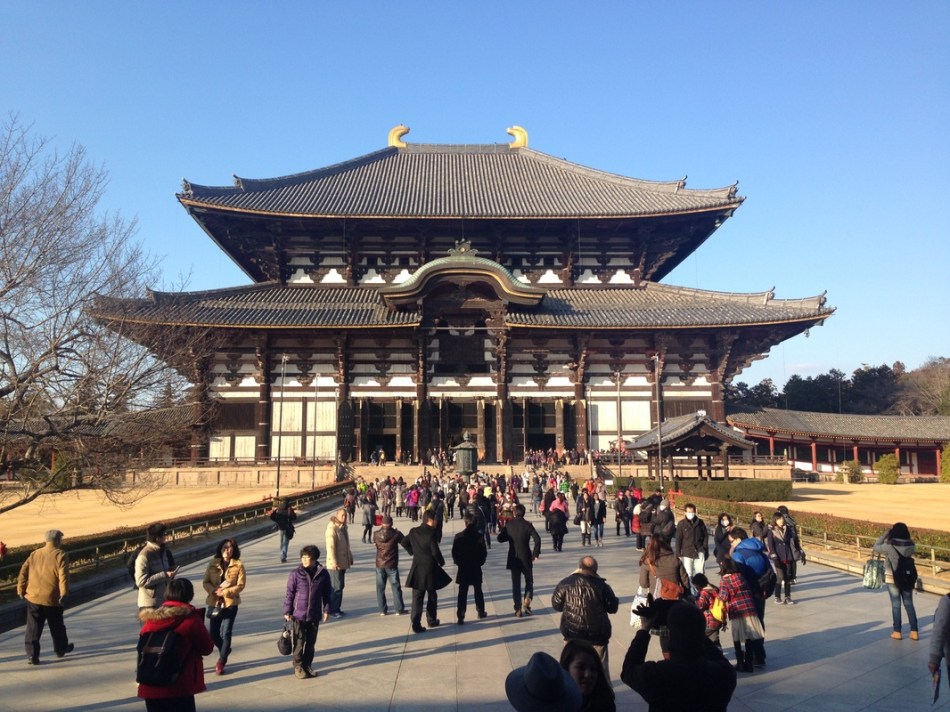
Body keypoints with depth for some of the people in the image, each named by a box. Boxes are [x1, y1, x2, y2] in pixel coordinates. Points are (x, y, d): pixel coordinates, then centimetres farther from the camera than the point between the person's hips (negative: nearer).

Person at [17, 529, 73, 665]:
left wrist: (21, 590, 13)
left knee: (33, 628, 6)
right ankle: (61, 649, 30)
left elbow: (23, 572, 7)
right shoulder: (60, 555, -8)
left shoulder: (34, 554, 9)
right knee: (57, 626, 15)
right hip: (51, 598, -4)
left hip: (33, 597, 4)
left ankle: (32, 655, 0)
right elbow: (63, 576, -17)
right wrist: (64, 592, -14)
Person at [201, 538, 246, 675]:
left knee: (226, 633, -2)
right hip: (214, 603, 3)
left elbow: (241, 585, -9)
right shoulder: (213, 564, 2)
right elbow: (205, 582, 2)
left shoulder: (238, 565, -6)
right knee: (214, 634, 9)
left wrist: (224, 592, -19)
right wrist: (213, 590, -17)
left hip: (230, 603, -3)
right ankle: (224, 651, 37)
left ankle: (222, 661, 13)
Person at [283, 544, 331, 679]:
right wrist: (287, 611, -4)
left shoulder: (323, 574, -3)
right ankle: (298, 667, 17)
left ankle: (308, 665, 26)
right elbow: (289, 593, -3)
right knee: (299, 642, 4)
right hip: (299, 614, -2)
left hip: (315, 615, 2)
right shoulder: (296, 574, -9)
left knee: (311, 642, 12)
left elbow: (327, 593, 6)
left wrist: (326, 610, 4)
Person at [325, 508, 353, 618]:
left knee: (340, 586, 13)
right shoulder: (332, 529, -17)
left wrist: (350, 557, 19)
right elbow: (330, 547, -21)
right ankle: (332, 610, 5)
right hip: (335, 564, -9)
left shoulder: (343, 527, 11)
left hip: (343, 562, 9)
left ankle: (337, 608, 22)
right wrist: (334, 562, -24)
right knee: (336, 587, -4)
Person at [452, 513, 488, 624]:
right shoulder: (479, 536, -12)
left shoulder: (458, 536, -8)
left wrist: (459, 562, 10)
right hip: (476, 569, 0)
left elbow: (454, 553, -5)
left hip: (462, 569, 0)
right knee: (478, 591, 18)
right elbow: (484, 553, -9)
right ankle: (481, 612, 31)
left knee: (462, 593, 2)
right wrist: (479, 562, 8)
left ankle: (460, 617, -3)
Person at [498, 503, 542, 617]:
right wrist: (535, 553, -7)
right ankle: (526, 602, -2)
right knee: (529, 581, 17)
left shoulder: (509, 525, -4)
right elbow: (537, 539, -17)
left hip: (513, 559, 1)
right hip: (526, 558, -1)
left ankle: (518, 610, 7)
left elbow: (500, 538, 1)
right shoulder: (527, 525, -9)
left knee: (516, 584, 10)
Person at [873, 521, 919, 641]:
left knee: (896, 605, 8)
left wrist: (884, 535, -3)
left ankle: (897, 632, 15)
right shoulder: (911, 546, -10)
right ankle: (914, 632, 16)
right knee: (909, 604, 14)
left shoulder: (889, 546, -20)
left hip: (893, 579, -3)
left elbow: (876, 547, -5)